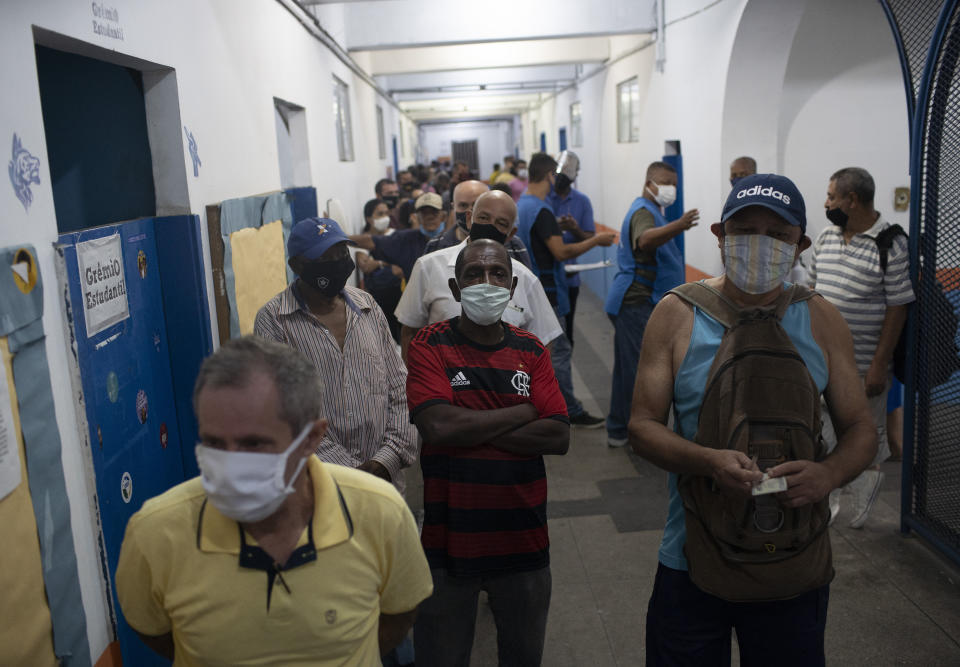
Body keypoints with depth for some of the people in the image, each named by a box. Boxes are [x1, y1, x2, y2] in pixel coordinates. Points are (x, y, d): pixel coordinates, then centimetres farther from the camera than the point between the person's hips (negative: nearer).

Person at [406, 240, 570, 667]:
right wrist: (524, 412, -11)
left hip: (523, 539, 3)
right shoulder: (430, 345, -6)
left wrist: (473, 429, -15)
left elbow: (559, 438, -7)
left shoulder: (531, 351, 3)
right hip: (449, 538, -2)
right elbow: (438, 425, -22)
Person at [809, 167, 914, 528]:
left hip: (864, 365, -5)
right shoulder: (826, 237, 5)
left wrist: (880, 365, -16)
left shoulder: (891, 245, -14)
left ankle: (863, 508, 33)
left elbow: (897, 308, -14)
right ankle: (826, 501, 29)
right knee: (822, 431, 13)